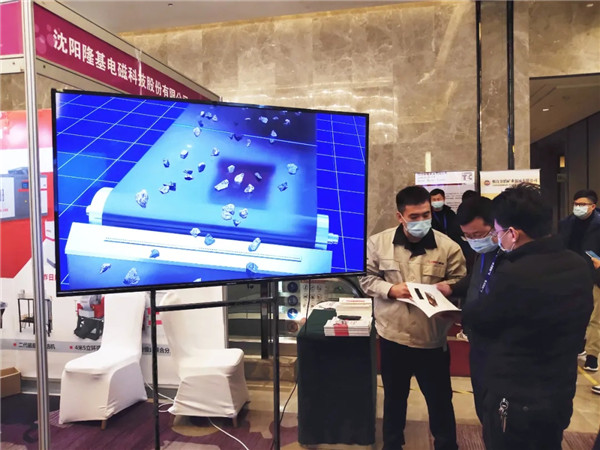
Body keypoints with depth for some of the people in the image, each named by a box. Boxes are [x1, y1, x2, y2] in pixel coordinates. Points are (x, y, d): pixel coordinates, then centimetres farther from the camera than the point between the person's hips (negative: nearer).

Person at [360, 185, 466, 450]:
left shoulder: (448, 246, -7)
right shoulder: (378, 242, -4)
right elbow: (366, 278, 1)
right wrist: (390, 289, -15)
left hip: (432, 339, -1)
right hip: (393, 336, 1)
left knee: (440, 399, 15)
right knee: (394, 397, 21)